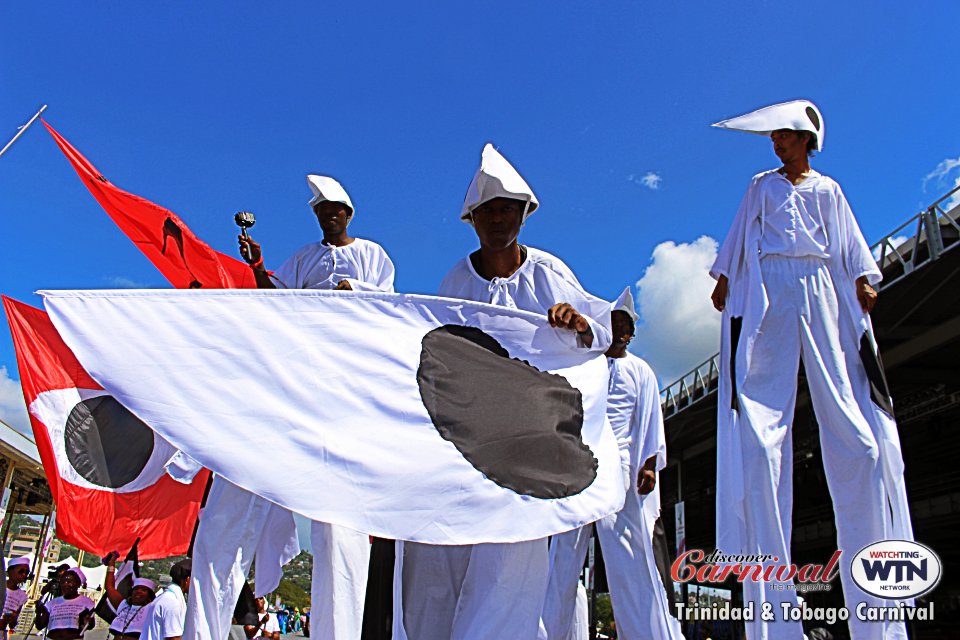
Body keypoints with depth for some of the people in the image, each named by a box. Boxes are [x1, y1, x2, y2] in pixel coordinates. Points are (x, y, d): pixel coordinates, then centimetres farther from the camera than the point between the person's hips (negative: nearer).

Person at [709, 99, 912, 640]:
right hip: (768, 292, -1)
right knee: (760, 428, -15)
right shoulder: (762, 185, 23)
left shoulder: (829, 190, 24)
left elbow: (850, 241, 17)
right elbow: (739, 237, 19)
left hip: (822, 292, 1)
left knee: (855, 427, -10)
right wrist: (724, 277, 5)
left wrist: (863, 281, 2)